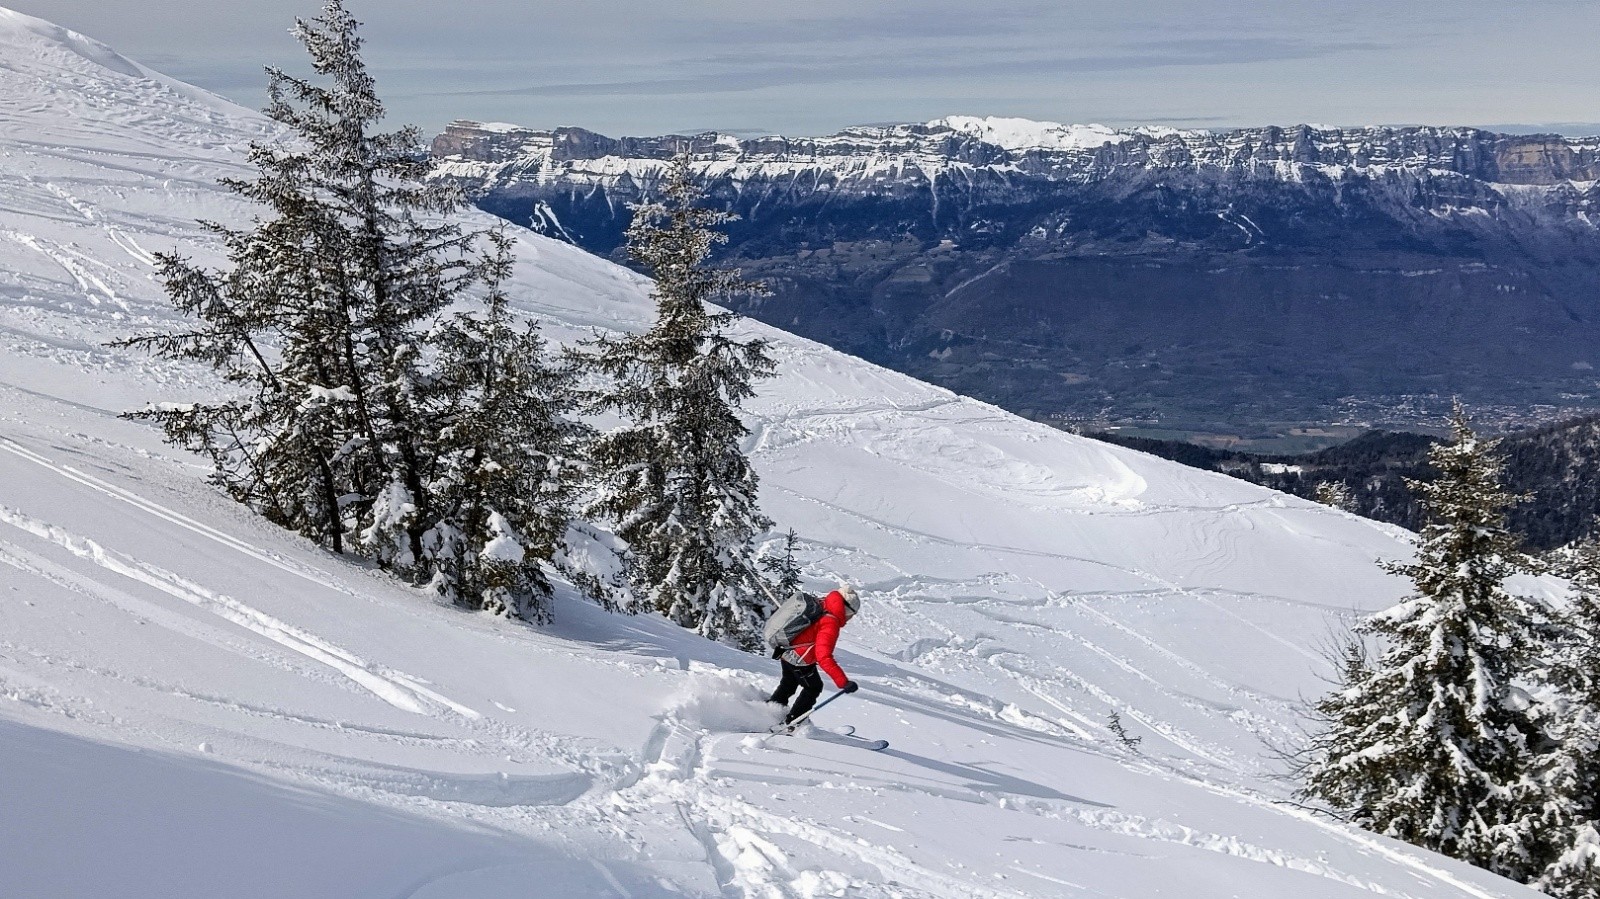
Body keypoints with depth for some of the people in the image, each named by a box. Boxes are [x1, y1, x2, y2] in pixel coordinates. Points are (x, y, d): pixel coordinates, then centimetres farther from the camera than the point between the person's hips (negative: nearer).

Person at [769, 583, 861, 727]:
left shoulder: (820, 605, -2)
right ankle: (791, 723, 22)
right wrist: (844, 682, -38)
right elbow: (824, 657, -35)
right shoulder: (830, 623, -28)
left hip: (786, 650, 8)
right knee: (814, 688, 15)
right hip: (800, 659, -8)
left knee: (789, 683, 30)